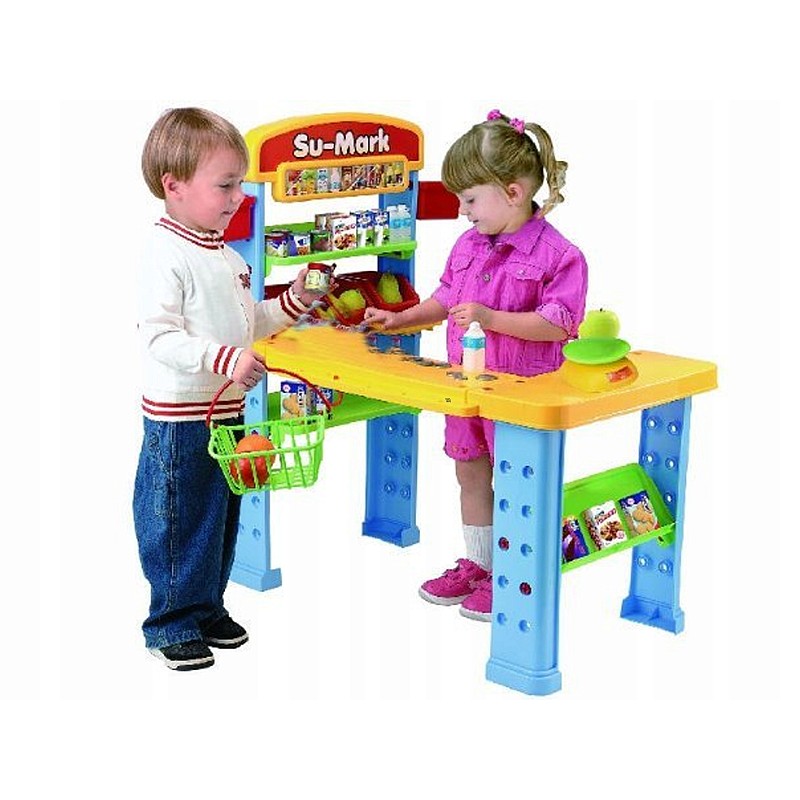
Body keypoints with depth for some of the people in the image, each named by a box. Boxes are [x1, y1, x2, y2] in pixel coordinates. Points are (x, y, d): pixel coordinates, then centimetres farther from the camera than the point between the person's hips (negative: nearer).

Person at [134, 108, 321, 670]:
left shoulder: (228, 257, 12)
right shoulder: (167, 256, -17)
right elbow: (158, 336, -26)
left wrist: (292, 304, 8)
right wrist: (226, 359, -35)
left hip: (228, 412, 9)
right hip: (179, 420, -9)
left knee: (223, 518, 17)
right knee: (181, 522, 2)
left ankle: (208, 607, 32)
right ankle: (172, 623, 15)